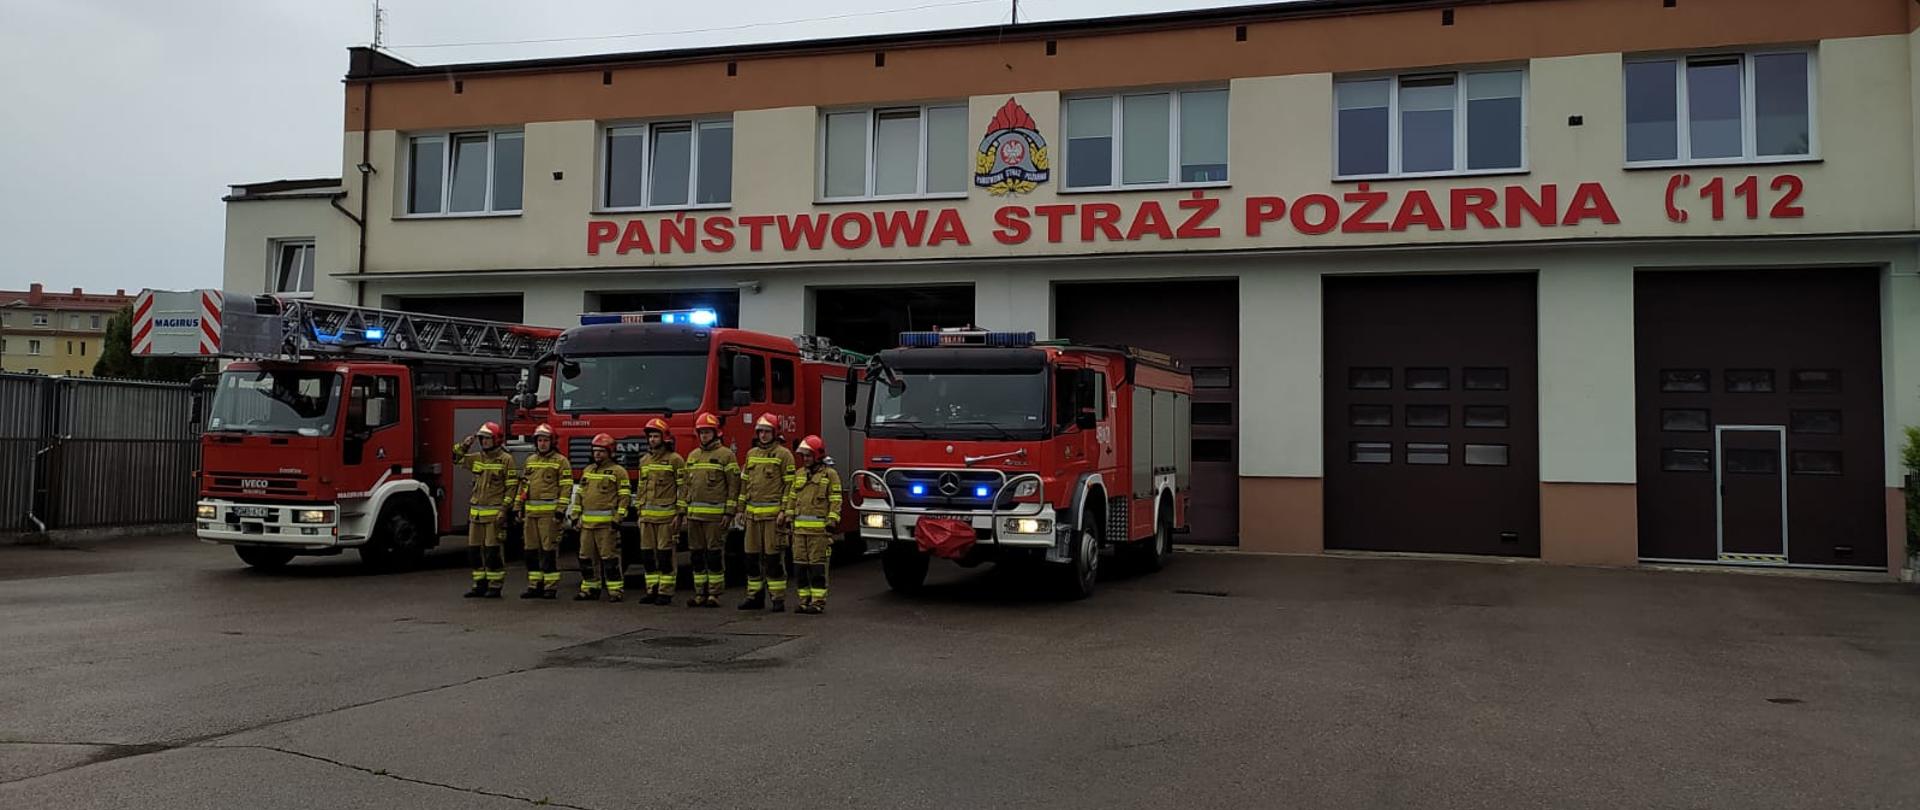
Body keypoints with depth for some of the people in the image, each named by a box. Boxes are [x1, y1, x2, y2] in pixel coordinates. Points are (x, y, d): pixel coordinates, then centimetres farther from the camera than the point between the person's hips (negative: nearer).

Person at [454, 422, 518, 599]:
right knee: (474, 549, 8)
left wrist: (504, 508, -15)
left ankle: (495, 587, 2)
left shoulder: (506, 459, -6)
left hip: (494, 512, -7)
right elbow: (456, 459, 22)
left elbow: (512, 486, -8)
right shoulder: (476, 458, 13)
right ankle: (480, 585, 17)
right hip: (476, 511, 7)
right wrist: (465, 444, 5)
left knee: (493, 550, -5)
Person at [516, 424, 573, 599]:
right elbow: (523, 485, 22)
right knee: (531, 550, 7)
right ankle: (534, 586, 13)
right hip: (530, 512, 6)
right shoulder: (530, 460, 18)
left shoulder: (560, 461, -2)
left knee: (549, 550, -6)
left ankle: (551, 587, -1)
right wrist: (518, 507, 16)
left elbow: (566, 487, -7)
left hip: (549, 512, -6)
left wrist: (560, 509, -14)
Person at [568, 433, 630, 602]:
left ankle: (615, 590, -2)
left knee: (610, 557, -7)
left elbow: (624, 496, -6)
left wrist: (618, 518, -13)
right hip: (587, 523, 7)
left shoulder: (618, 471, -2)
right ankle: (590, 588, 19)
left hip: (606, 523, -7)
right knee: (587, 557, 10)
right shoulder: (587, 471, 19)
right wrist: (575, 515, 13)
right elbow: (579, 494, 21)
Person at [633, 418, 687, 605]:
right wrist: (640, 513, 16)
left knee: (665, 555, -4)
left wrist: (680, 514, -11)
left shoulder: (675, 460, -3)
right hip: (647, 516, 6)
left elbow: (683, 487, -6)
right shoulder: (645, 461, 16)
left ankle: (666, 593, 1)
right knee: (647, 554, 6)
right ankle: (652, 590, 14)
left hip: (666, 515, -6)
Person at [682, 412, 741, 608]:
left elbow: (734, 485, -7)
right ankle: (700, 593, 14)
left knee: (715, 555, -3)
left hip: (715, 515, -6)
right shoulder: (692, 456, 17)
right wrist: (685, 511, 14)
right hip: (694, 515, 6)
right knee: (696, 555, 8)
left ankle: (714, 595, 2)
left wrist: (729, 512, -12)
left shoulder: (726, 455, -3)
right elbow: (688, 485, 20)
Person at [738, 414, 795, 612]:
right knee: (752, 556, 8)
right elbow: (744, 482, 19)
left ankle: (778, 598, 1)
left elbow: (789, 484, -7)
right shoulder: (751, 453, 15)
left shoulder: (783, 454, -3)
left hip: (773, 513, -6)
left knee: (774, 557, -5)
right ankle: (755, 596, 16)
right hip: (753, 513, 6)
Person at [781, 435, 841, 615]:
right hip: (800, 528, 6)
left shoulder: (830, 475, -1)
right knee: (800, 565, 6)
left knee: (817, 566, -4)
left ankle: (819, 602, 1)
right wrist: (788, 517, 11)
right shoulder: (799, 474, 16)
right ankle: (804, 600, 14)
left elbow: (835, 501, -5)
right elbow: (792, 498, 19)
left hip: (819, 529, -6)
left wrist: (831, 522, -12)